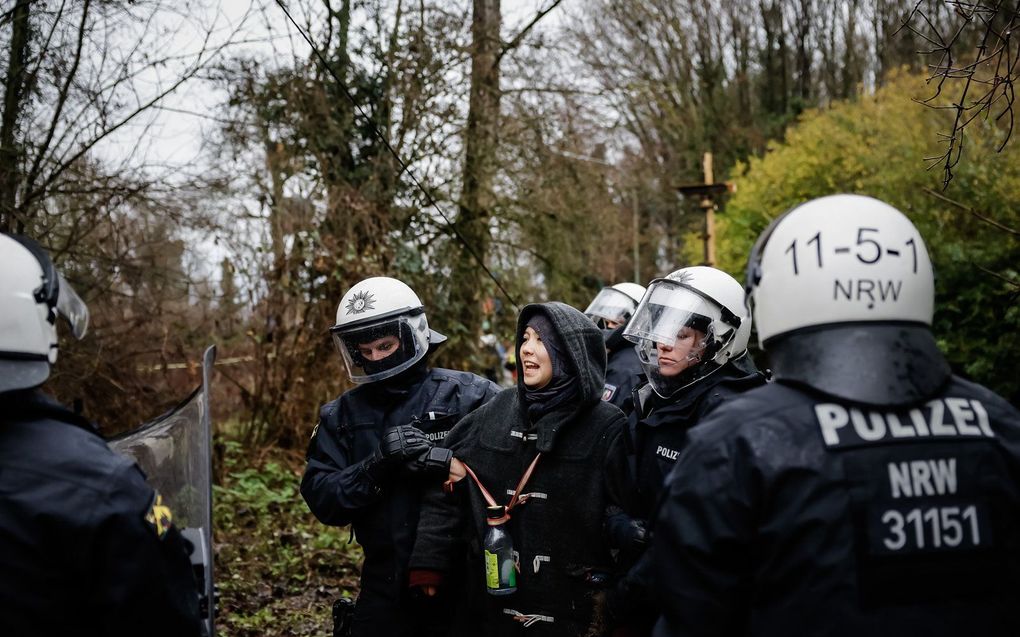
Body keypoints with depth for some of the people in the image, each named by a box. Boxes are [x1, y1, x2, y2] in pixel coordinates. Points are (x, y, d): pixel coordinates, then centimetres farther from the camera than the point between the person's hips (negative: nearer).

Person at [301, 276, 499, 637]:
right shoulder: (342, 417, 6)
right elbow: (322, 502, -3)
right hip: (386, 587, 3)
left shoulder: (467, 395, -6)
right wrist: (376, 464, -19)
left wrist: (444, 461, -26)